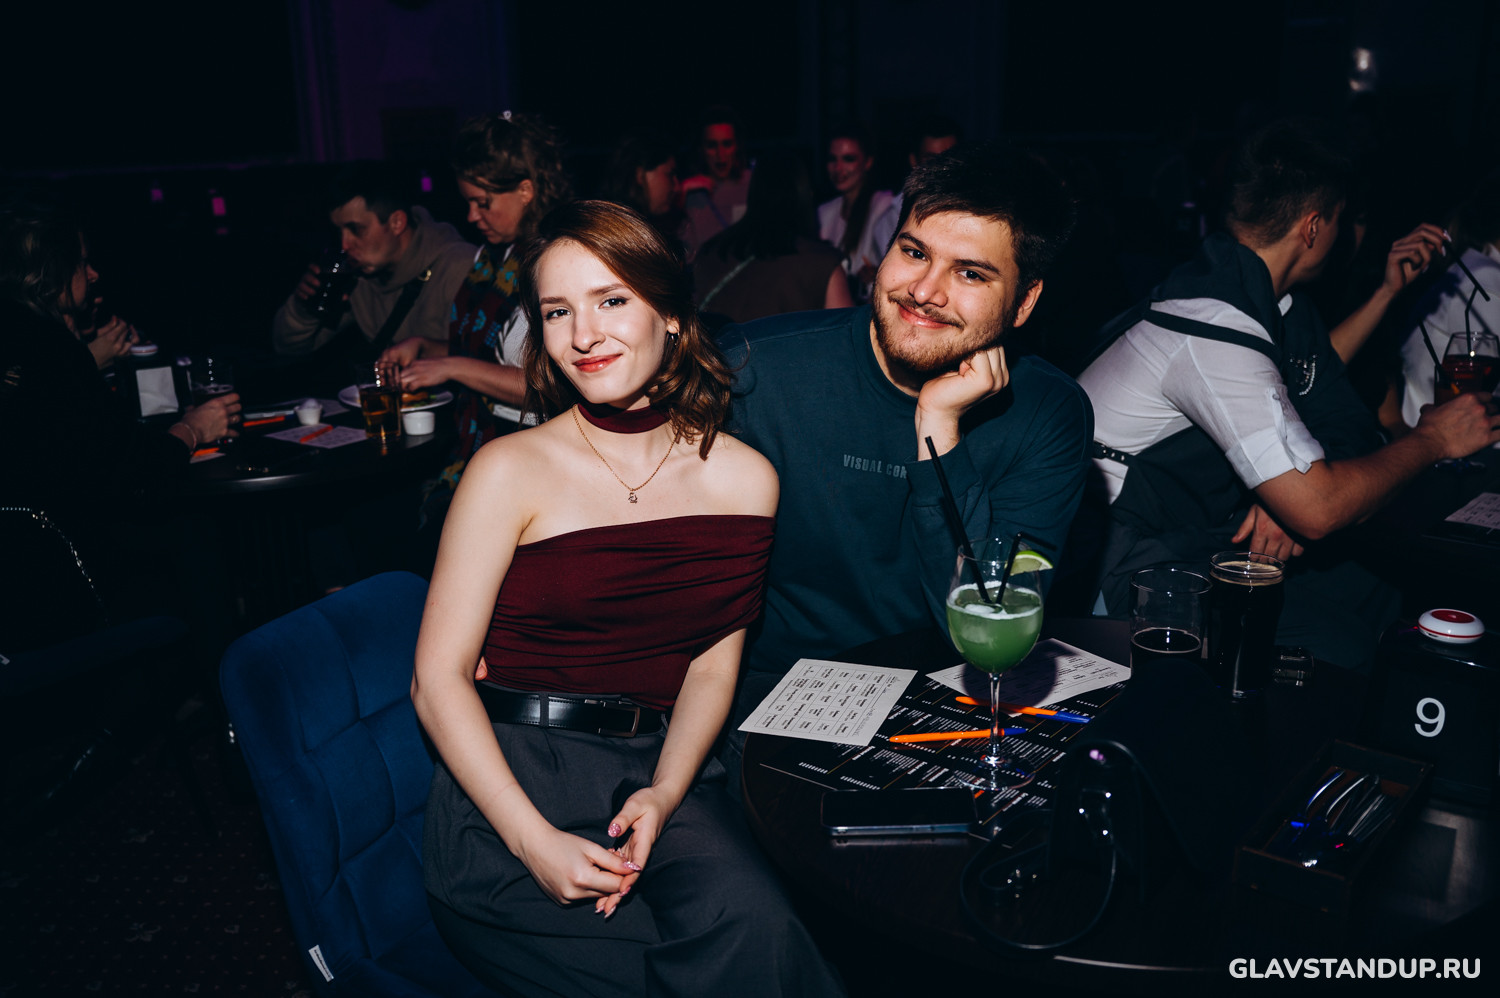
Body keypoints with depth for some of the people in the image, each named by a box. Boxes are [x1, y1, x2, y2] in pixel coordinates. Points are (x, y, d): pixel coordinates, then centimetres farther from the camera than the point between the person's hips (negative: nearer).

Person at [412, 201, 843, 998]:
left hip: (659, 773, 3)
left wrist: (663, 795, -11)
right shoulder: (511, 470, -3)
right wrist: (535, 841, -17)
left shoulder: (743, 478, 6)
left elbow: (712, 668, 7)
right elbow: (438, 676, -6)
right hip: (511, 777, -3)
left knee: (753, 924, -29)